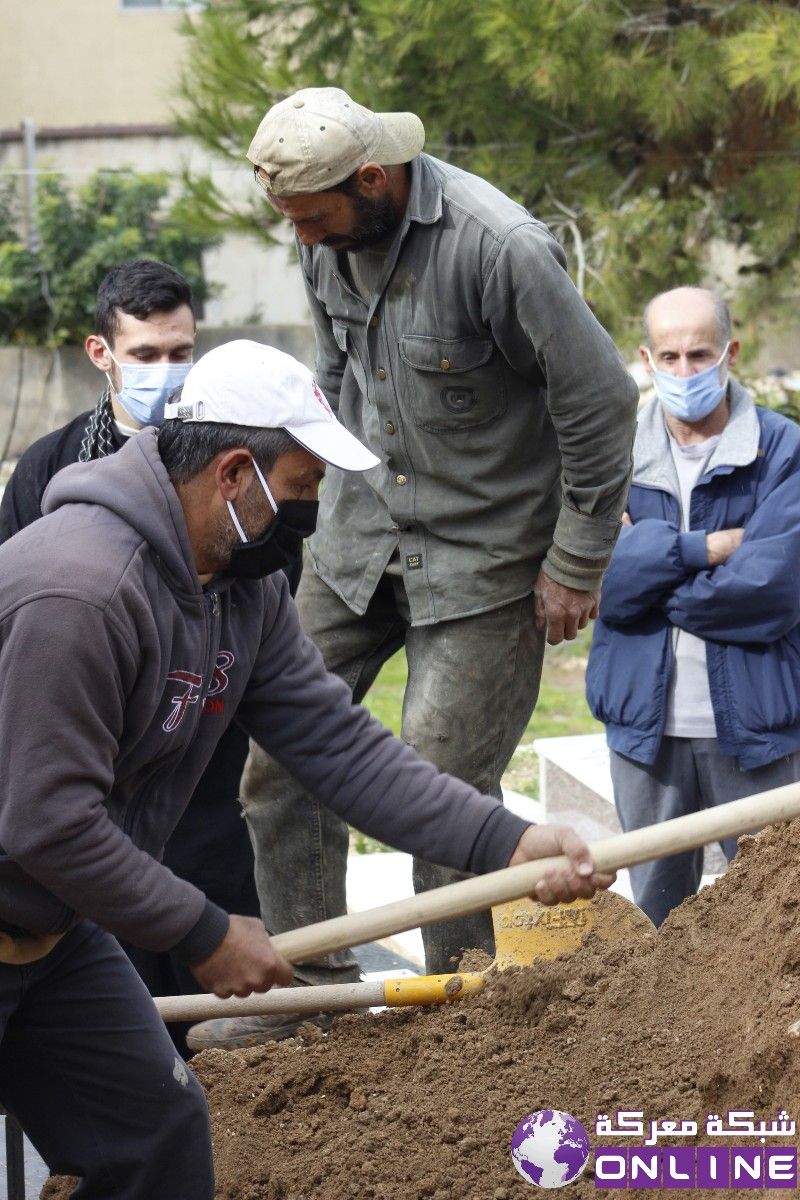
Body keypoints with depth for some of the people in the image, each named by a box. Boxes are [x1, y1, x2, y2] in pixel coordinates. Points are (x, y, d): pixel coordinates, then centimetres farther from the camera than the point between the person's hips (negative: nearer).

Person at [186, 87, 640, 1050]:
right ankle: (309, 979, 16)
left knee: (445, 786, -7)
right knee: (277, 745, 4)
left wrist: (575, 566, -11)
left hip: (483, 554, -7)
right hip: (360, 534, 7)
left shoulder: (499, 248, -25)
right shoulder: (327, 242, -3)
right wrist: (344, 491, 17)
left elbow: (600, 401, -17)